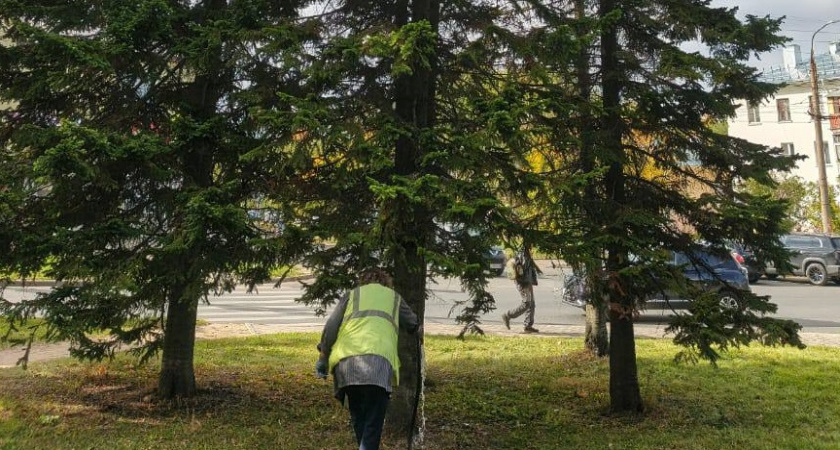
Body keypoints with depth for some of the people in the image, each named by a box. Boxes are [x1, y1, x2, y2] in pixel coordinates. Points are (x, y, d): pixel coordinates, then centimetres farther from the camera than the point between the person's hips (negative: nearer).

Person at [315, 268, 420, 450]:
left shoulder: (351, 295, 28)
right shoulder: (394, 297, 28)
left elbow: (331, 326, 15)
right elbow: (415, 326, 37)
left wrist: (323, 357, 20)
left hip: (345, 361, 2)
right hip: (378, 359, -2)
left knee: (358, 420, 16)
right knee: (373, 423, -4)